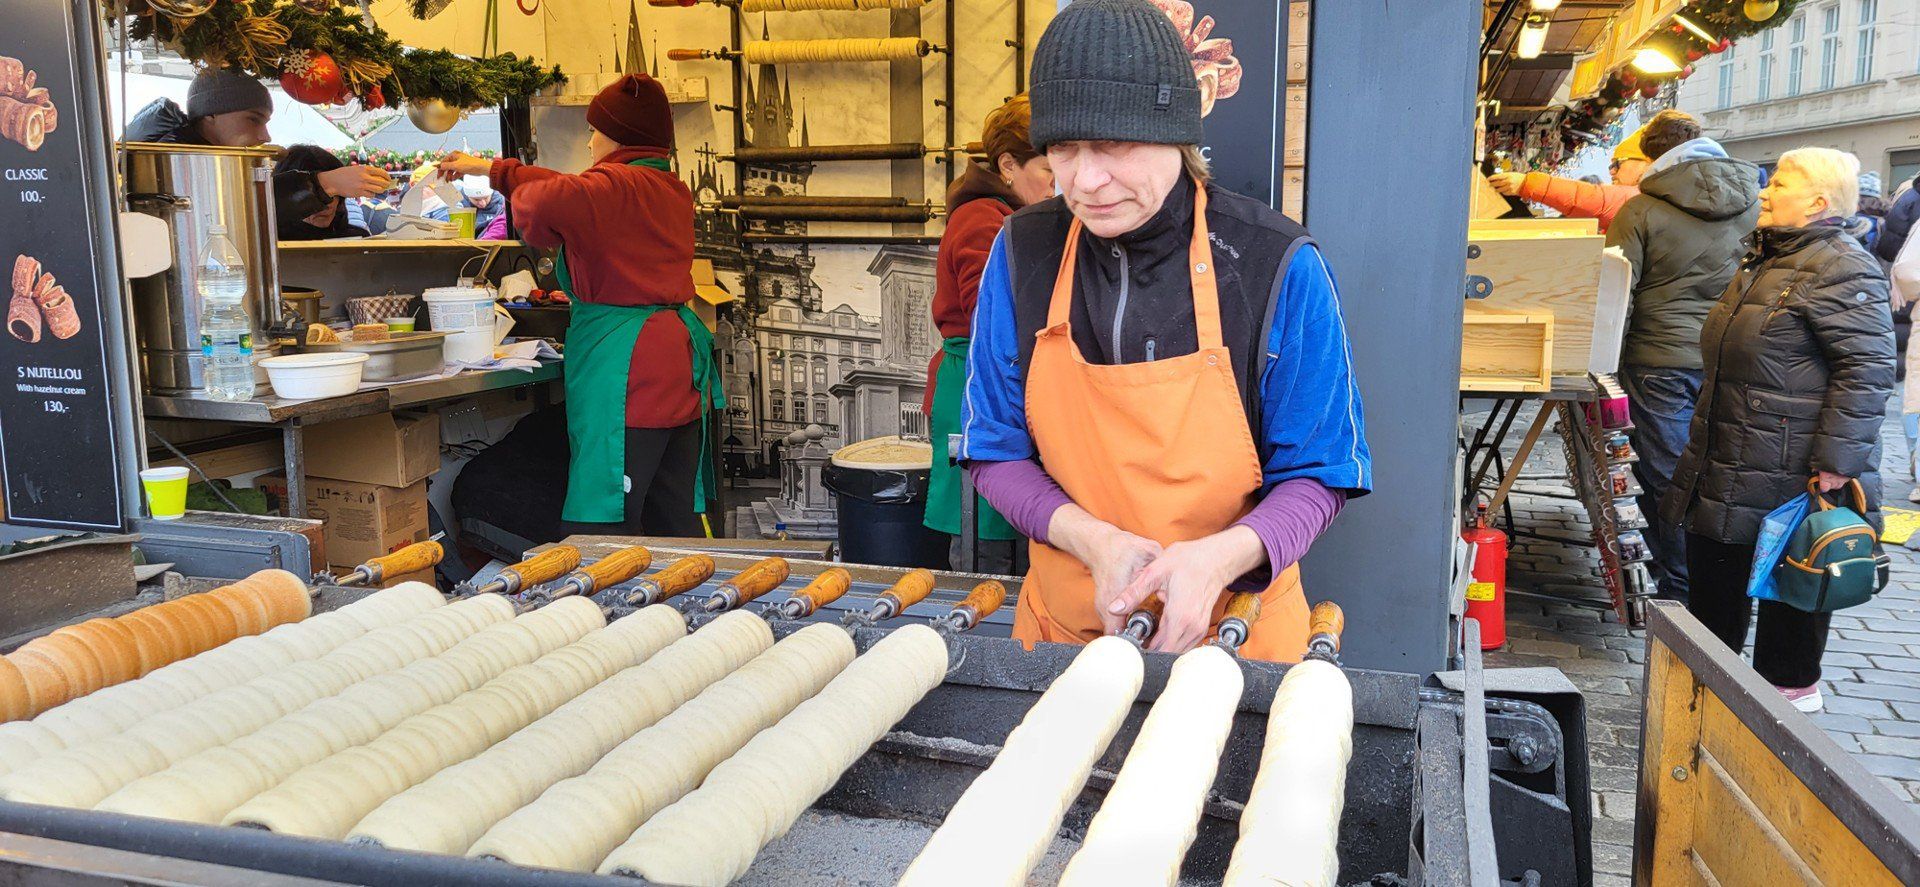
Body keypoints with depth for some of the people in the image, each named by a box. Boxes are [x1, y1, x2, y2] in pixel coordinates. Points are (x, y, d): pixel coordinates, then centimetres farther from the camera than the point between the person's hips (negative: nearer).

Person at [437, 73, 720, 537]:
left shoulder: (613, 186, -10)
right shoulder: (674, 190, 17)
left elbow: (536, 204, -28)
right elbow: (575, 192, 27)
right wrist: (490, 168, 35)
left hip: (625, 368, -9)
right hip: (680, 359, 9)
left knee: (606, 526, -6)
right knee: (678, 519, 13)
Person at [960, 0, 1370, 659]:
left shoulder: (1275, 265, -15)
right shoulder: (1022, 253, -8)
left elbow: (1317, 474, -8)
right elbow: (995, 451, -3)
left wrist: (1221, 557, -28)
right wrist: (1094, 540, -21)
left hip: (1234, 623, -2)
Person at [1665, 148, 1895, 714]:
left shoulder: (1844, 270, -17)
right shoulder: (1765, 259, 14)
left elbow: (1867, 370, -23)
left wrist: (1836, 462, -25)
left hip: (1790, 470, -10)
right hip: (1727, 456, 10)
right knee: (1714, 561, 17)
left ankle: (1792, 684, 21)